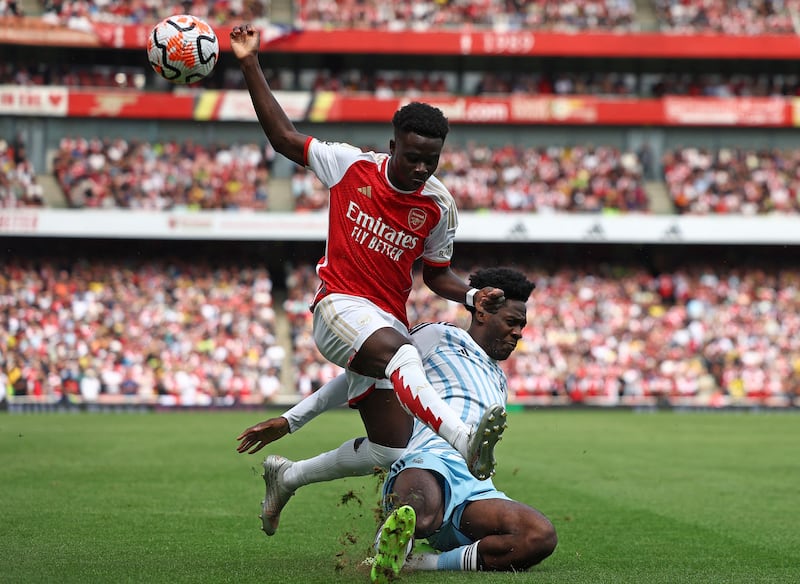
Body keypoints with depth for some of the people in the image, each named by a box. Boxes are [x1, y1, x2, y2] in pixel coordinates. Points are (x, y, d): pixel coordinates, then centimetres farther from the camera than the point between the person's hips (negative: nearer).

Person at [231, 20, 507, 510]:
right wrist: (251, 66, 5)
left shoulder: (440, 206, 3)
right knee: (401, 353, -40)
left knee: (390, 450, 1)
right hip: (341, 305, -5)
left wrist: (472, 295, -4)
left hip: (389, 321, 5)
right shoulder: (351, 166, -2)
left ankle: (286, 475, 24)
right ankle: (465, 440, -64)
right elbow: (284, 137, 7)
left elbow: (436, 272, 16)